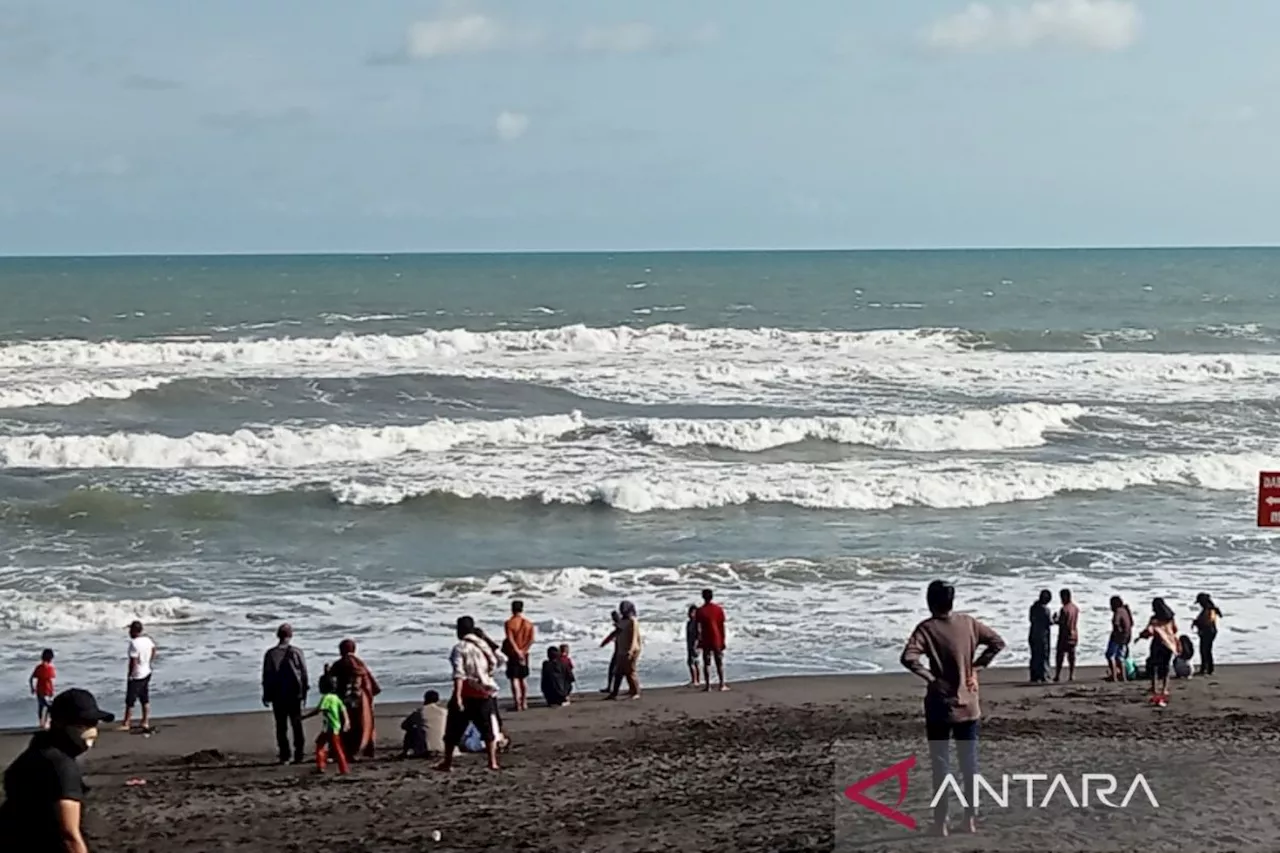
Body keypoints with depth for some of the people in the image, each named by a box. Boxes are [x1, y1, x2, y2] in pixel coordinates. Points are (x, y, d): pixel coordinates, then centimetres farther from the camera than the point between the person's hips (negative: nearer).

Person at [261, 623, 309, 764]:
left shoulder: (270, 653, -3)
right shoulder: (296, 652, -5)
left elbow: (266, 676, 0)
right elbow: (304, 673, -2)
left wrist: (266, 695, 7)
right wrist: (304, 692, 8)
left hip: (277, 696, 0)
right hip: (294, 694, 0)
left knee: (281, 726, 5)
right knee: (297, 725, 6)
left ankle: (284, 756, 3)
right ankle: (299, 754, 3)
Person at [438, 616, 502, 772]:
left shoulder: (460, 648, -10)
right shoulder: (483, 645, 6)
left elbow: (459, 674, -18)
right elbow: (494, 664, 14)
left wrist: (458, 696, -22)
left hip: (467, 694, -4)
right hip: (486, 692, 5)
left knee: (454, 730, 7)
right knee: (488, 729, 11)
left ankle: (447, 762, 11)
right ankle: (493, 762, 7)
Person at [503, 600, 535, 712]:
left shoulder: (509, 623, -9)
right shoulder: (528, 624, 4)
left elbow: (510, 640, -18)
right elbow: (531, 640, -4)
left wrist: (518, 652, -18)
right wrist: (523, 651, -8)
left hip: (512, 654, -4)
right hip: (524, 654, 4)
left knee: (514, 679, -3)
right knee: (524, 679, 14)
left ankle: (518, 704, -8)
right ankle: (524, 703, 16)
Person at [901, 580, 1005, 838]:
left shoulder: (926, 628, -13)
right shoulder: (968, 623, -1)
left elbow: (908, 658, -26)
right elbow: (998, 643, 5)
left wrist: (930, 677, -13)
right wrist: (976, 667, 5)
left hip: (940, 706, -3)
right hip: (967, 705, 3)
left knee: (941, 764, 3)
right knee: (969, 761, 13)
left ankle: (941, 823, 4)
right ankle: (972, 817, 17)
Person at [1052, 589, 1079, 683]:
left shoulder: (1064, 609, -17)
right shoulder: (1076, 608, 5)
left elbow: (1061, 623, -18)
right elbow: (1075, 622, 12)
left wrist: (1055, 619, 0)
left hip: (1064, 636, -6)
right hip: (1074, 635, 6)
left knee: (1060, 656, -1)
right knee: (1071, 656, 9)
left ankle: (1057, 675, -1)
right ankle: (1071, 675, 7)